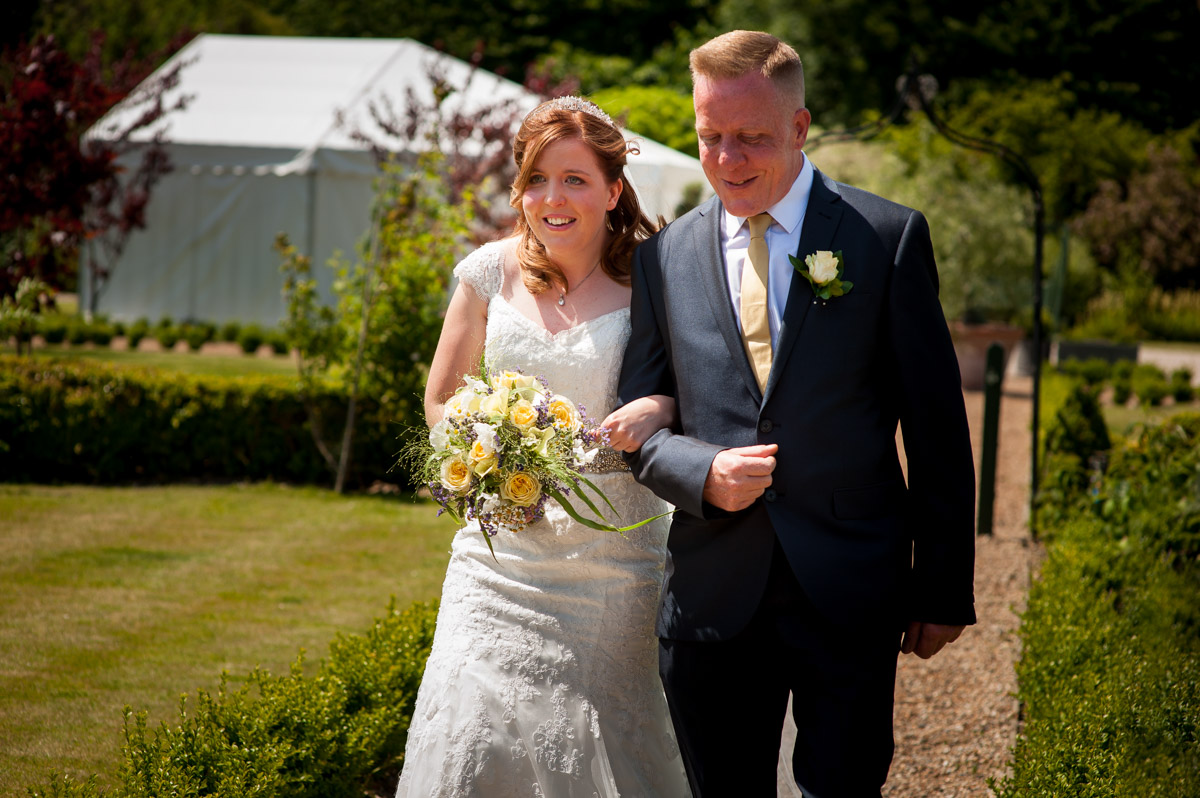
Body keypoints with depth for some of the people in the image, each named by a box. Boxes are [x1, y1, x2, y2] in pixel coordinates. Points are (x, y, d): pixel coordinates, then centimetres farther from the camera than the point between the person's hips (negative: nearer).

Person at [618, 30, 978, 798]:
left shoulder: (888, 237, 0)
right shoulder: (665, 257, 8)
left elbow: (937, 426, 1)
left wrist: (944, 588, -1)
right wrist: (702, 472, -11)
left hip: (849, 597, -2)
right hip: (713, 598, 3)